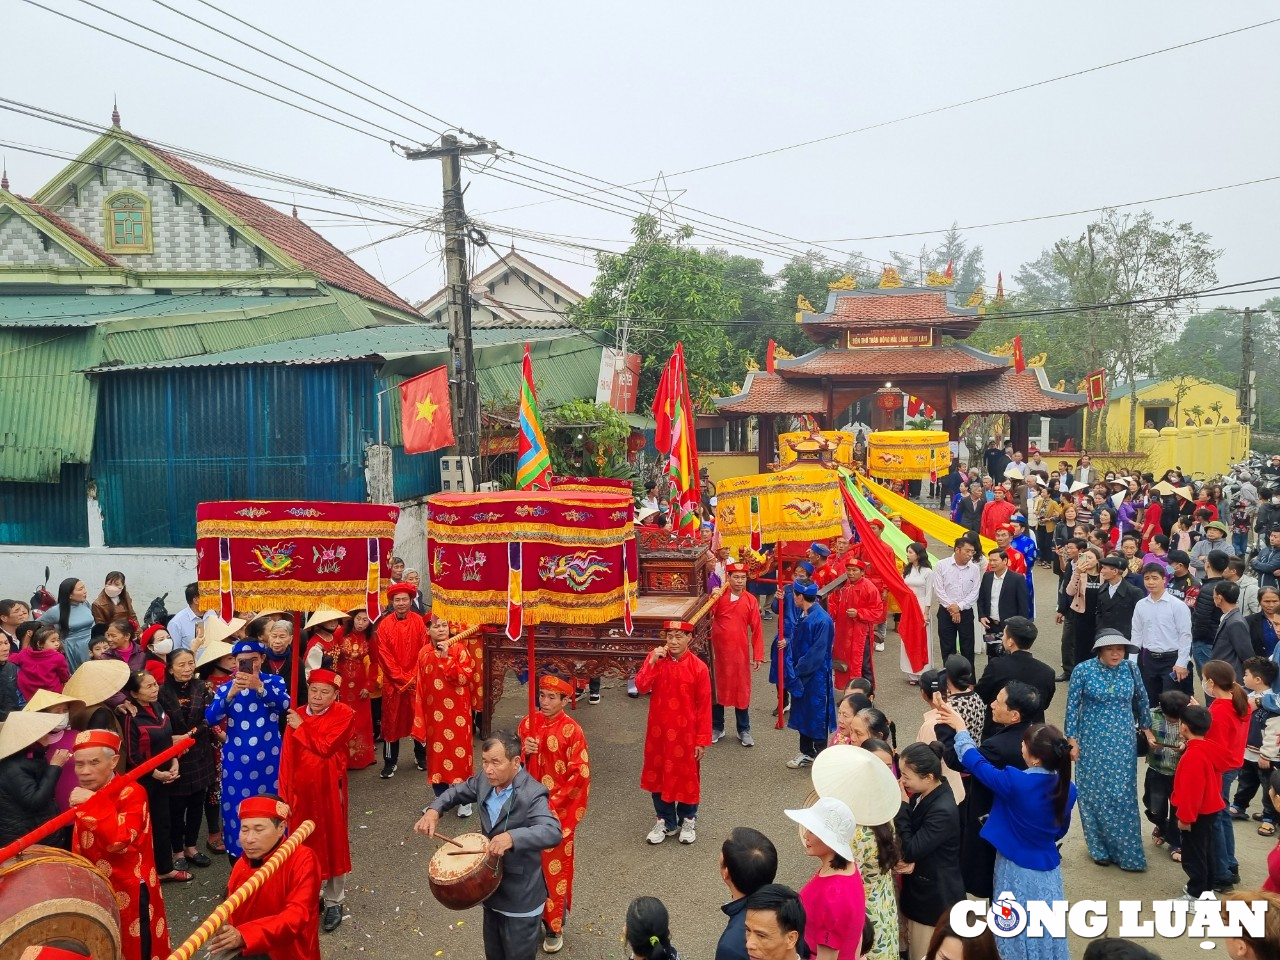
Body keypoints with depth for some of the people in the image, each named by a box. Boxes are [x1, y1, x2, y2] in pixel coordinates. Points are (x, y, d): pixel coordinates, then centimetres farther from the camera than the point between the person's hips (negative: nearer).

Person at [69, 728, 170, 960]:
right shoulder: (84, 795, 4)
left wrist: (92, 802, -34)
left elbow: (119, 840, -35)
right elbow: (80, 851, 18)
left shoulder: (132, 793, -19)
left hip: (127, 894, -7)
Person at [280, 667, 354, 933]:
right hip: (301, 791, 4)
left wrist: (301, 728, -14)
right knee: (305, 845, 13)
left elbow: (325, 747, -23)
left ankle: (334, 902, 19)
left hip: (328, 790, -4)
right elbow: (286, 759, 3)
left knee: (332, 844, 6)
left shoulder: (343, 714, -10)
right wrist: (284, 796, 0)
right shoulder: (296, 716, 4)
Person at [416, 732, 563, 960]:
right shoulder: (485, 781, -5)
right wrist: (434, 810, -7)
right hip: (492, 887, 7)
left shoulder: (532, 795, -28)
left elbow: (553, 832, -40)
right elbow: (458, 792, 12)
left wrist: (512, 837, -54)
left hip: (521, 898, -7)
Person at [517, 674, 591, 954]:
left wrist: (553, 804, -16)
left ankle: (554, 927, 23)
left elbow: (580, 775, -14)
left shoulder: (572, 730, -15)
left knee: (556, 869, 7)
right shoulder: (528, 723, -1)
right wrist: (524, 751, -15)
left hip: (558, 812, -4)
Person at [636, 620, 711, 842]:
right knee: (658, 774, 13)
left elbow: (704, 706, -8)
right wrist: (652, 662, -25)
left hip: (685, 732, -3)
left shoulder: (698, 667, -14)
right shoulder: (655, 657, -6)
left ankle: (688, 821, 33)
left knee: (687, 775, 11)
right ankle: (665, 821, 31)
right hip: (658, 730, 3)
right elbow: (641, 687, -13)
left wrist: (702, 740, -7)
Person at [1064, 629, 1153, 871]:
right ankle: (1100, 848, 22)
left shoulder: (1131, 670, -4)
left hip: (1123, 744, 2)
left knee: (1123, 795, 3)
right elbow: (1072, 706, -6)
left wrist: (1146, 728, 13)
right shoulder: (1083, 670, -12)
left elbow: (1141, 701, 11)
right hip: (1092, 742, -2)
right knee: (1095, 794, 7)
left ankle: (1126, 850, 18)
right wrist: (1072, 740, -7)